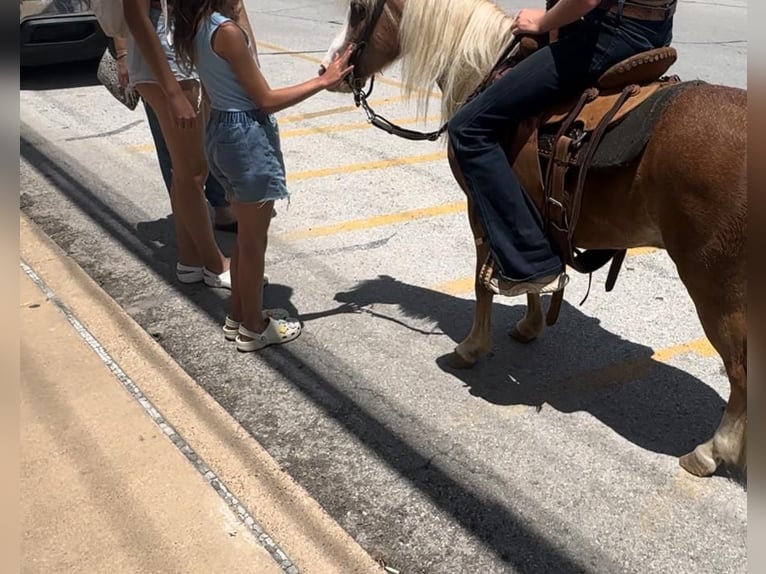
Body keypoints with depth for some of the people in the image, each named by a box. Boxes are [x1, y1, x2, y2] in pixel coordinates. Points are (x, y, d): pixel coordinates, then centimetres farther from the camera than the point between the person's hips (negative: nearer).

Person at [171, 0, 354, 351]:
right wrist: (323, 81, -14)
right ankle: (254, 328, 21)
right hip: (248, 138, -9)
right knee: (254, 241, 6)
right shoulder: (226, 30, -22)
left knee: (246, 236, 21)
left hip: (222, 133, 9)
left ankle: (238, 316, 33)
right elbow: (266, 100, -18)